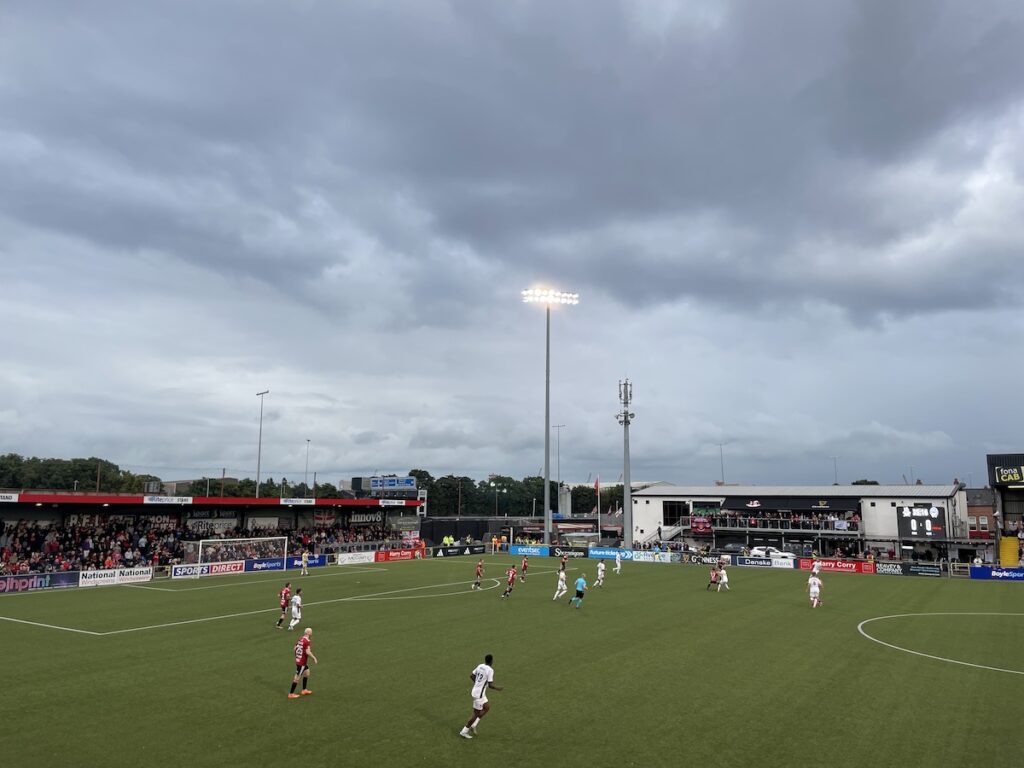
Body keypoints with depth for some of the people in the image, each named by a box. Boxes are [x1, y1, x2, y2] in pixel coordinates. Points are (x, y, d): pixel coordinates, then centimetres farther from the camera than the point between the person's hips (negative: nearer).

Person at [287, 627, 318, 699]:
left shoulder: (300, 639, 4)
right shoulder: (307, 641, -23)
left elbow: (295, 648, 12)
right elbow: (308, 652, -29)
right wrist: (314, 658, -15)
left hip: (298, 660, 9)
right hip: (302, 662, -9)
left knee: (307, 673, 22)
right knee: (297, 678, 1)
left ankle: (304, 690, 31)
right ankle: (291, 694, 10)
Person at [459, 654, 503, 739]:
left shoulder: (480, 666, 5)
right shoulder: (490, 670, -18)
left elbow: (471, 675, 13)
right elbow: (490, 685, -20)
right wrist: (498, 689, -2)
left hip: (475, 691, 8)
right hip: (479, 694, -8)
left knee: (487, 707, 19)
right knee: (476, 713, 4)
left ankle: (473, 725, 20)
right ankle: (464, 731, 11)